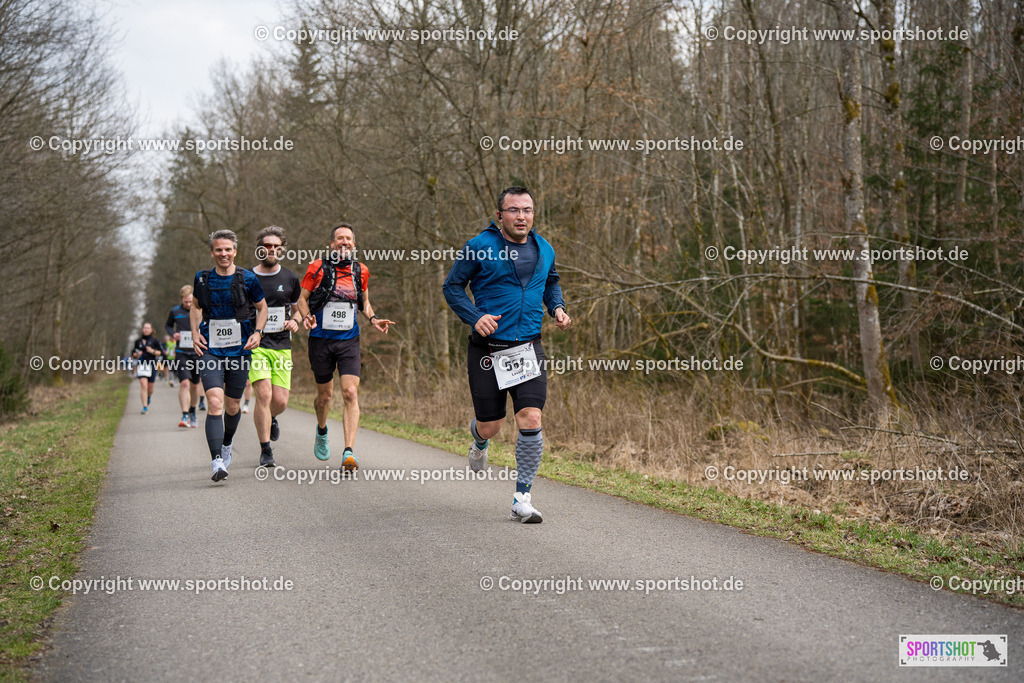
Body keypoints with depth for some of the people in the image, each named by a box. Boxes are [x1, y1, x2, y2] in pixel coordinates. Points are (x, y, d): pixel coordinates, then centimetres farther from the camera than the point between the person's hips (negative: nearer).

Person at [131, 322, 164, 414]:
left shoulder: (155, 340, 2)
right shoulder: (138, 341, 10)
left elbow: (161, 353, 1)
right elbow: (133, 354, 19)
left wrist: (153, 351, -14)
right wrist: (137, 354, -3)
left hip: (151, 365, 0)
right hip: (141, 365, 0)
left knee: (150, 387, 8)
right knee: (143, 385, -14)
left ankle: (149, 396, 44)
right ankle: (145, 407, -12)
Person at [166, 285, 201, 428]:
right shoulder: (174, 311, 3)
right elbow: (168, 325, 20)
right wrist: (173, 334, -1)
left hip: (197, 353, 1)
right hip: (181, 353, -1)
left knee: (194, 385, 10)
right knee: (184, 383, -17)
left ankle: (192, 412, 34)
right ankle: (185, 416, -18)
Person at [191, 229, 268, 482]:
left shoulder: (248, 279, -2)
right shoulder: (202, 279, 3)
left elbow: (262, 308, 12)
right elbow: (195, 306, 20)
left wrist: (257, 332, -2)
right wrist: (195, 333, 6)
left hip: (239, 349, 0)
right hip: (210, 349, 0)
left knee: (232, 406, 11)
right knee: (214, 402, -18)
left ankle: (226, 445, 42)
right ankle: (216, 461, -21)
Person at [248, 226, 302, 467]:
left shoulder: (290, 278, 8)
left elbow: (298, 308, 19)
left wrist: (295, 321, -3)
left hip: (282, 346, 2)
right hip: (255, 345, -2)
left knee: (280, 401, -4)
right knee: (264, 395, -16)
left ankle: (271, 419, 35)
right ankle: (265, 451, -6)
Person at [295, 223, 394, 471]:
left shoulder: (361, 271, 5)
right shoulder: (317, 268, -4)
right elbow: (302, 298, 3)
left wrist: (373, 319, 1)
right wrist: (306, 317, -17)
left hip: (349, 341, 1)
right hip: (321, 339, -1)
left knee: (350, 393, -14)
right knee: (325, 395, 11)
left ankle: (349, 452, -18)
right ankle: (322, 431, 44)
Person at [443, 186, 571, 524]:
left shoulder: (544, 249, 8)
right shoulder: (480, 247, -6)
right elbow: (452, 286, 0)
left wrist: (557, 308, 8)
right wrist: (475, 318, -15)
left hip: (529, 348, 3)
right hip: (488, 349, -2)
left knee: (531, 420, -12)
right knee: (490, 426, 6)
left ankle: (522, 500, 0)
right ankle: (479, 441, 47)